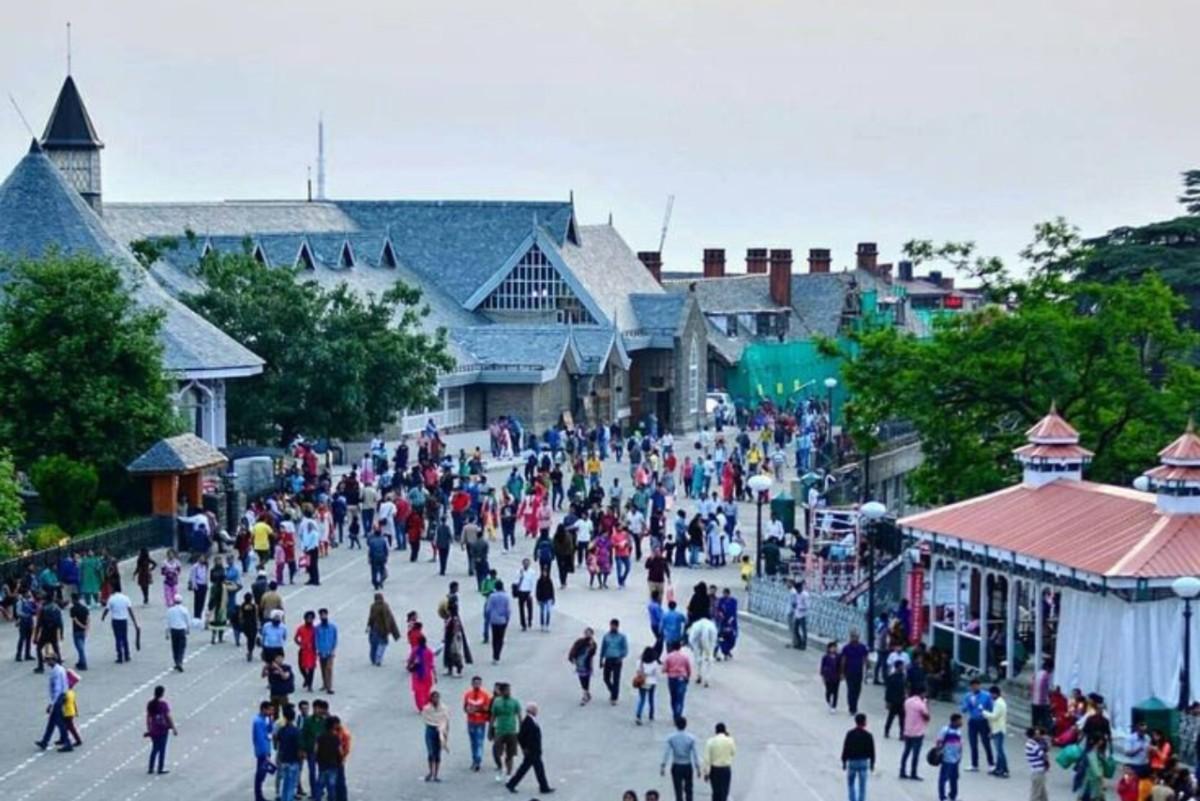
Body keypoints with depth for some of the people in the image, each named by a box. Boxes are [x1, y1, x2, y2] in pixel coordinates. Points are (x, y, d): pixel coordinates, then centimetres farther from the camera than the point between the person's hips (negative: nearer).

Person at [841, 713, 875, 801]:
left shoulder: (850, 734, -8)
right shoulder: (868, 735, -6)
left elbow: (845, 749, -6)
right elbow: (872, 751, -1)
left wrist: (844, 761, 3)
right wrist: (872, 764, 9)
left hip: (852, 762, 0)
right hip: (864, 762, 0)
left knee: (850, 784, 14)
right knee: (862, 786, 6)